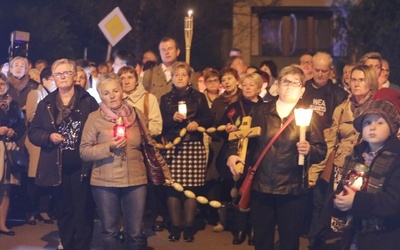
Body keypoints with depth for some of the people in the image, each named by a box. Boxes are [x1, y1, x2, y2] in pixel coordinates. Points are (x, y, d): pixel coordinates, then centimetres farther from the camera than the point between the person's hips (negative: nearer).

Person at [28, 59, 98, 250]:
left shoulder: (88, 101, 1)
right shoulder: (46, 104, 8)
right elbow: (33, 132, 8)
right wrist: (49, 137, -11)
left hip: (82, 165, -3)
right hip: (57, 167, 3)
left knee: (83, 211, 2)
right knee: (63, 211, 12)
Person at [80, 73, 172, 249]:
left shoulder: (136, 114, 4)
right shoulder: (95, 118, -2)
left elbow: (150, 146, 11)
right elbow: (84, 152, -5)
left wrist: (165, 171, 11)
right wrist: (109, 147, -18)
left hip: (135, 180, 1)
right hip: (105, 183, -1)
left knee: (136, 233, 6)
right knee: (110, 232, 10)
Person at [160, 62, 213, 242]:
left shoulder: (199, 97, 11)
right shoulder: (165, 99, 13)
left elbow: (209, 119, 5)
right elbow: (160, 124, 5)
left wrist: (197, 122, -13)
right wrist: (173, 118, -13)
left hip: (193, 147, -1)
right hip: (172, 147, 1)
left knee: (191, 187, -4)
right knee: (172, 186, -4)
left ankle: (189, 226, 5)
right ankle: (175, 226, 5)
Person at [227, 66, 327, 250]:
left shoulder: (308, 117, 2)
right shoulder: (259, 112, 7)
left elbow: (322, 151, -3)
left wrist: (309, 150, -23)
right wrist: (232, 154, -7)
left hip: (292, 190, -1)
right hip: (261, 187, 2)